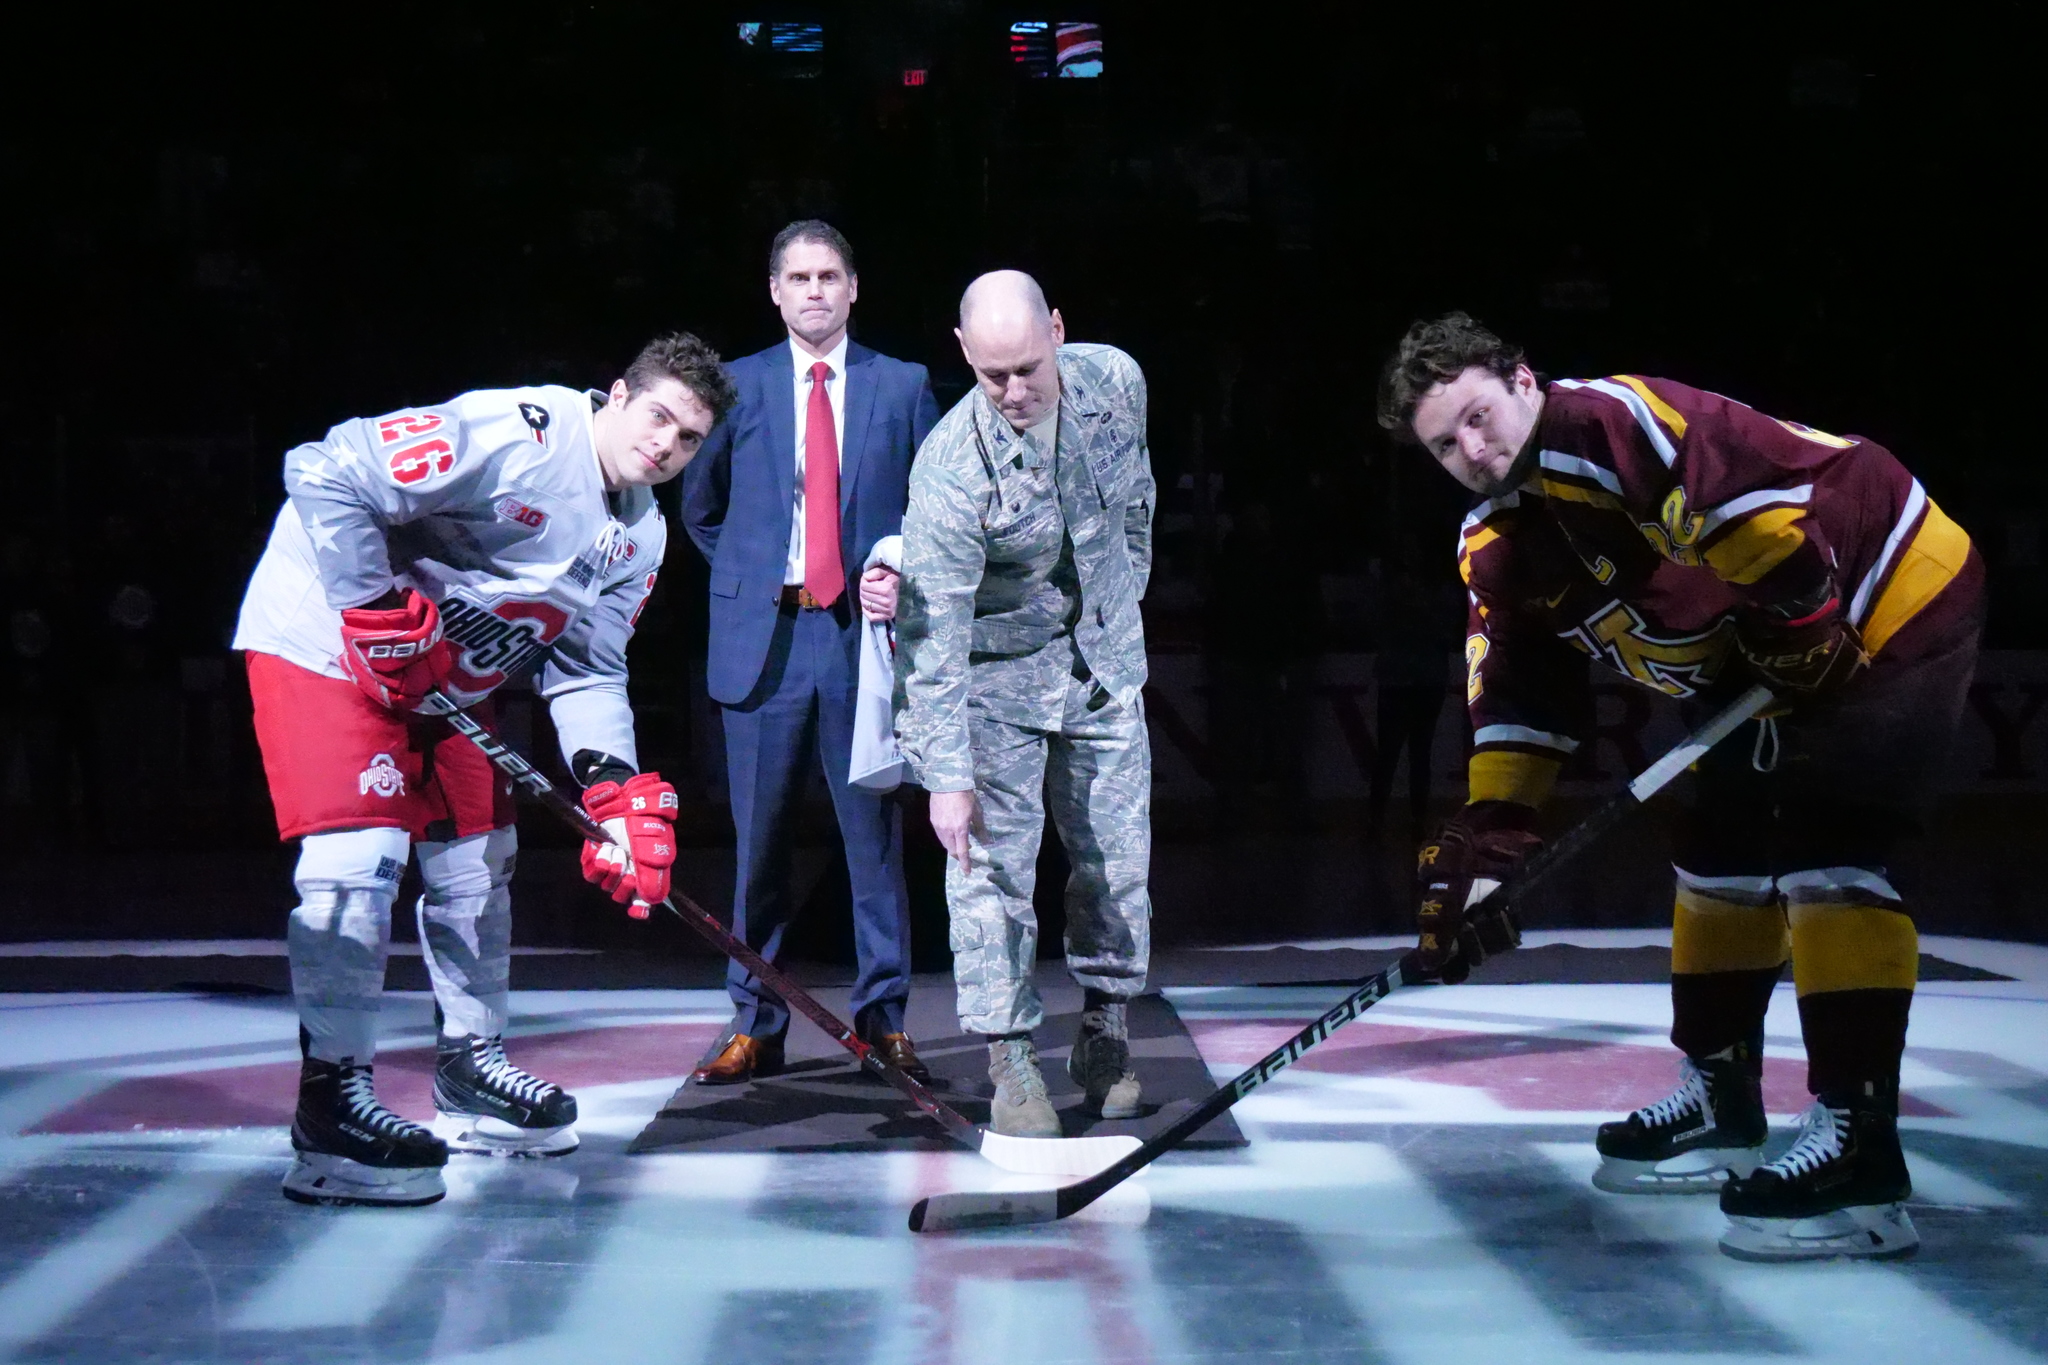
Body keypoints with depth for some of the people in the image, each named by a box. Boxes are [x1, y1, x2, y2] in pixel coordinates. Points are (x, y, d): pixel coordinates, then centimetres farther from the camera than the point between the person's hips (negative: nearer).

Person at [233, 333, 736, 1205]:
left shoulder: (640, 536, 2)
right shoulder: (516, 434, -26)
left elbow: (586, 670, 3)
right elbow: (324, 474, -30)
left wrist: (616, 790, -12)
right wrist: (380, 614, -28)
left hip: (447, 681, 9)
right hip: (322, 635, -9)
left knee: (475, 856, 13)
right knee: (360, 856, -18)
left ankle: (470, 1071, 28)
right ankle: (332, 1100, -12)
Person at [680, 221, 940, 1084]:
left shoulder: (903, 388, 8)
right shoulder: (736, 387, 9)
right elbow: (700, 508, 18)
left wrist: (903, 576, -7)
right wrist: (749, 578, 8)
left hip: (863, 634, 0)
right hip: (763, 640, 0)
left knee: (876, 836, 2)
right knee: (759, 842, 4)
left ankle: (882, 1021, 11)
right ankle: (755, 1028, 11)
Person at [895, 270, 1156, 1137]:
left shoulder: (1117, 382, -13)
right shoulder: (952, 467, -28)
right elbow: (934, 632, -26)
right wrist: (946, 774, -28)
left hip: (1104, 663, 4)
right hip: (995, 677, -4)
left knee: (1118, 855, 9)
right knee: (992, 864, -8)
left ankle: (1105, 1033, 25)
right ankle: (1010, 1062, -1)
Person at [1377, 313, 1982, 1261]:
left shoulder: (1612, 421, -26)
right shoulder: (1498, 548, 4)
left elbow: (1760, 483, -34)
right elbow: (1518, 699, 5)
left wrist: (1798, 622, -24)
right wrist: (1481, 843, -4)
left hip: (1895, 605, -10)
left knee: (1823, 843, -21)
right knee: (1722, 846, 13)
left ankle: (1859, 1152, -23)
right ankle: (1722, 1106, 28)